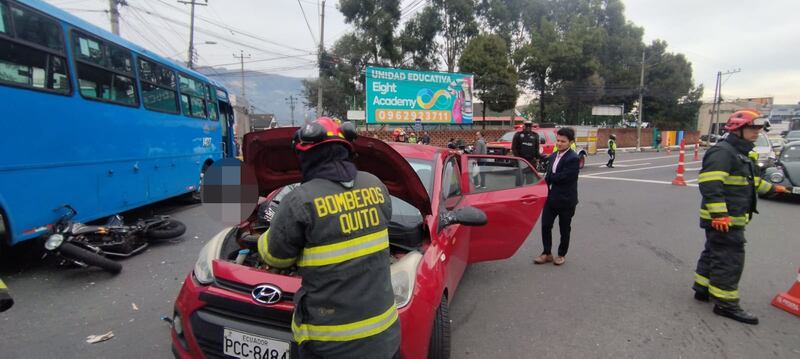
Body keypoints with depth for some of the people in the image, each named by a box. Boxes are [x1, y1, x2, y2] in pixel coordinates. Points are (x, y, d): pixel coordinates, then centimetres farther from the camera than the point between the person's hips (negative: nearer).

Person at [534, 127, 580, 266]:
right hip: (551, 198, 6)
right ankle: (547, 253, 20)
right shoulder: (553, 156, 10)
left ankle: (562, 254, 27)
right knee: (545, 226, 6)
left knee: (564, 229, 11)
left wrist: (547, 177, -11)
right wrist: (547, 179, -10)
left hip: (566, 200, -6)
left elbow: (563, 177, -24)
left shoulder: (573, 158, -16)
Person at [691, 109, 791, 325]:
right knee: (729, 260, -6)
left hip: (732, 218, 11)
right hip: (722, 220, -11)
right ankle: (725, 304, 1)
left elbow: (751, 180, 35)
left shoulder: (740, 153, 18)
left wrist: (772, 188, 43)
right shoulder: (722, 152, -16)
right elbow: (710, 184, -26)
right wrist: (719, 214, -30)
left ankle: (702, 289, 27)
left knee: (713, 254, 16)